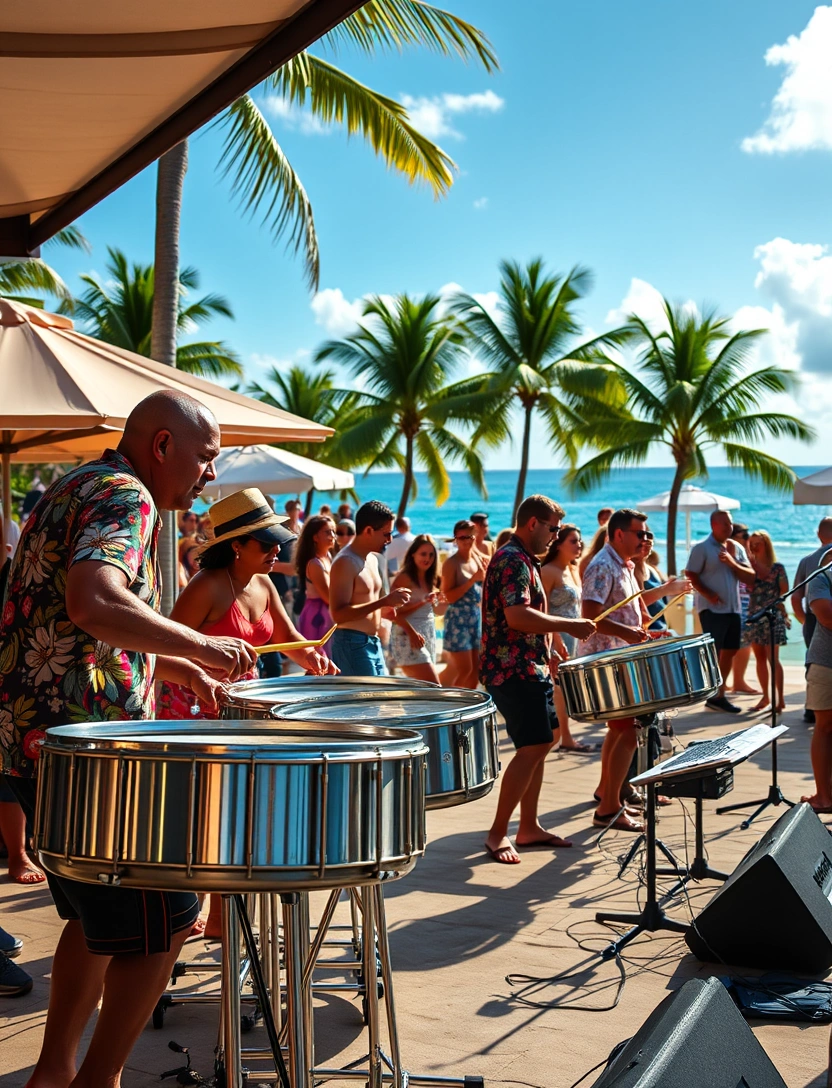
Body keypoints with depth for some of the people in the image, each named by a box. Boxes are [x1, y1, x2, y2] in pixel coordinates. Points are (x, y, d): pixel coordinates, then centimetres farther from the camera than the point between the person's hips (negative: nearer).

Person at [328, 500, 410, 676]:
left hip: (374, 643, 9)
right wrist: (383, 601, -26)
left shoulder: (372, 559, 14)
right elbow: (338, 614, -24)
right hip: (352, 645, -9)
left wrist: (382, 609, 6)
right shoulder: (345, 563, -16)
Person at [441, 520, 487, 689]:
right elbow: (449, 596, -18)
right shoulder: (451, 563, -10)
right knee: (464, 669, -7)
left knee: (476, 669, 7)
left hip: (477, 617, 7)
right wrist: (473, 579, -22)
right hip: (458, 619, -7)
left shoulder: (479, 559, 10)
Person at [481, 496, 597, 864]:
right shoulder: (513, 561, -15)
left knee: (540, 743, 14)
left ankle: (529, 827, 21)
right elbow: (517, 615, -28)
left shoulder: (523, 560, 19)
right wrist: (569, 626, -22)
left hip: (528, 668, 11)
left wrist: (545, 653, 20)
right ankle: (498, 834, -6)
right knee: (532, 747, -13)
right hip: (513, 670, -11)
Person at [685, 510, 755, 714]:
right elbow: (691, 575, -10)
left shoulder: (737, 548, 9)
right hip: (711, 609, -6)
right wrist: (708, 594, -20)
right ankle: (713, 696, 1)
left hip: (733, 609, 6)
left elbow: (751, 578, 3)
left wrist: (732, 562, -12)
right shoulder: (701, 548, -6)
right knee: (713, 652, -5)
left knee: (729, 651, 9)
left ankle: (720, 693, 19)